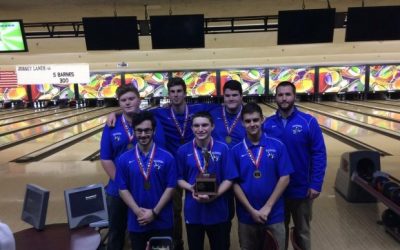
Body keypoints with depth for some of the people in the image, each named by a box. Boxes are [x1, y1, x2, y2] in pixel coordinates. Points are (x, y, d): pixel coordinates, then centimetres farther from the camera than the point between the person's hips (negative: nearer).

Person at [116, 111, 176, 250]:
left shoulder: (167, 157, -8)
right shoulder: (124, 159, -4)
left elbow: (170, 187, -7)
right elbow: (123, 189, -2)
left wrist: (154, 212, -13)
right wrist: (138, 211, -13)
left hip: (162, 221, -1)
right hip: (136, 222, 1)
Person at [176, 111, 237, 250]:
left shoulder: (222, 148, -7)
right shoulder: (183, 150, -3)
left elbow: (229, 179, -6)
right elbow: (179, 178, 4)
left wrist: (215, 195, -20)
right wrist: (191, 188, -16)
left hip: (218, 211, -1)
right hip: (193, 211, 1)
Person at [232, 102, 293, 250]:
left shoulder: (277, 146, -6)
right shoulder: (236, 150, -5)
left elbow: (284, 178, -7)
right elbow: (235, 183, -5)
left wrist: (268, 207, -11)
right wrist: (252, 210, -11)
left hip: (274, 214, 0)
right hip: (247, 216, 1)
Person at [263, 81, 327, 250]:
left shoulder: (309, 122, -10)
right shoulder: (268, 124, -4)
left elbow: (319, 155, -9)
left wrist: (316, 185, -12)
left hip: (302, 189, -1)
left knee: (302, 231, 19)